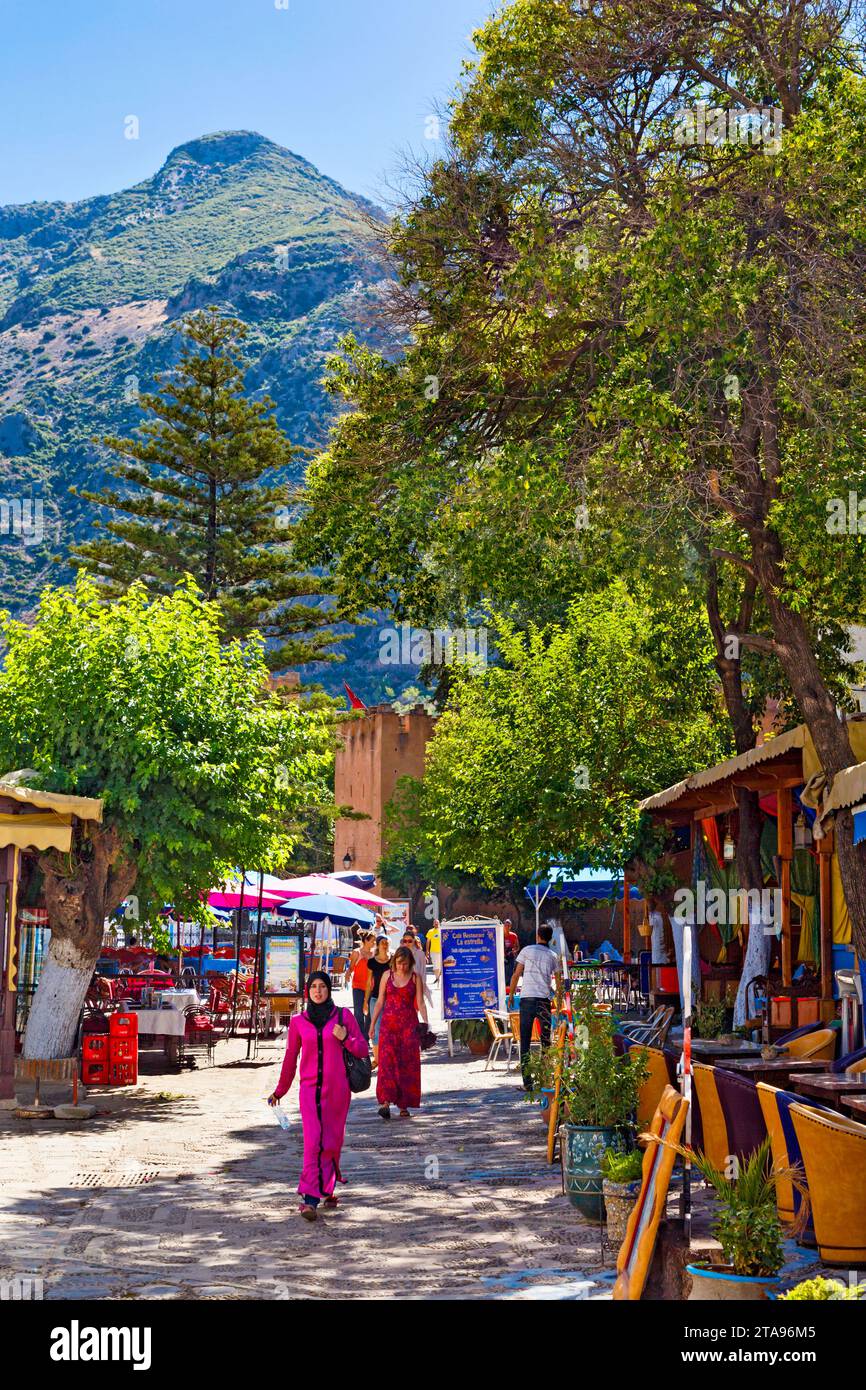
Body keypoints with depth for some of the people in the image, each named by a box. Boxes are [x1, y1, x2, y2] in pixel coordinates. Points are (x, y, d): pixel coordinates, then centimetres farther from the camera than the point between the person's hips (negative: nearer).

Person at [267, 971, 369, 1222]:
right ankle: (310, 1199, -14)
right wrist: (280, 1090, 25)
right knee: (312, 1141, -11)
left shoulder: (343, 1016, 2)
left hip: (337, 1088, 0)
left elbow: (362, 1050, 6)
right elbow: (290, 1058, 16)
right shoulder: (298, 1022, 5)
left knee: (332, 1141, 6)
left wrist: (345, 1039, -14)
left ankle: (327, 1189, 25)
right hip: (310, 1088, 0)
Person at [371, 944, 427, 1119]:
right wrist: (373, 1023, 7)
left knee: (407, 1064, -1)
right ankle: (386, 1101, -20)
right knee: (387, 1060, -12)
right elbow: (380, 1001, 10)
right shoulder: (387, 975, 6)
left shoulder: (415, 977, 3)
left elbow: (420, 1002, -1)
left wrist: (425, 1022, -14)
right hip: (389, 1023, 1)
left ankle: (404, 1105, 8)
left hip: (408, 1024, 0)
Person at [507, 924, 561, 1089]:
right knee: (546, 1041, 10)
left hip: (527, 998, -2)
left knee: (525, 1041, 1)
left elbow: (516, 975, 3)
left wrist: (511, 995, 12)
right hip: (544, 999, 2)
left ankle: (527, 1082, -5)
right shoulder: (552, 956, 10)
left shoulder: (527, 950, 4)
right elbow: (559, 982, 11)